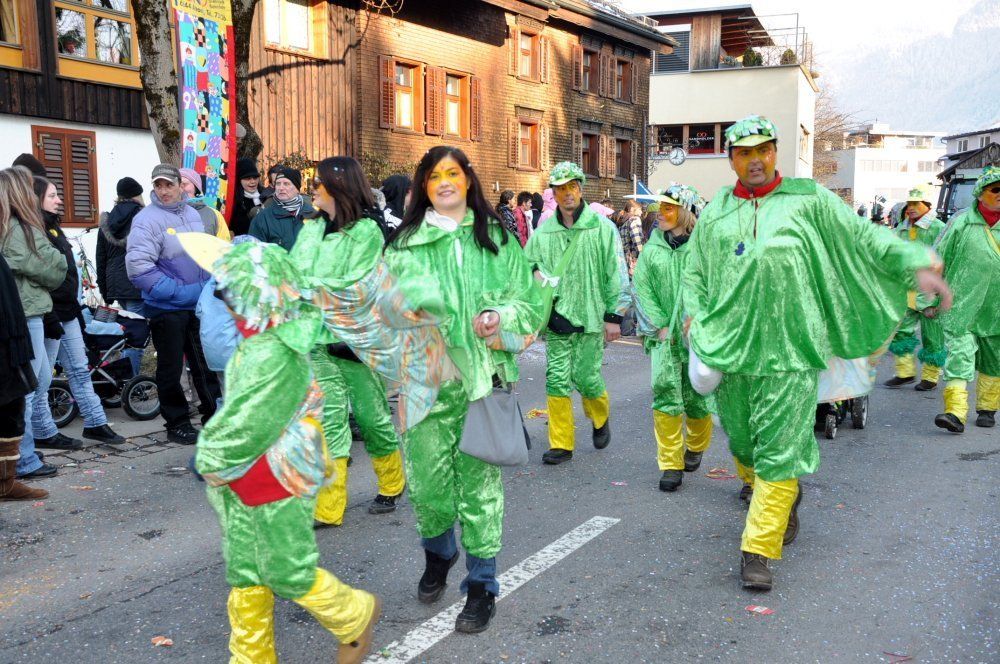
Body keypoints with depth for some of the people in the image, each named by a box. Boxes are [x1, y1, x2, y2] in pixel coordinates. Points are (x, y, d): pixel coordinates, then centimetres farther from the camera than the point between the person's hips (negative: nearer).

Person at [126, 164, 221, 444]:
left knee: (205, 362, 15)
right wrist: (175, 291, -21)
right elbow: (138, 266, -22)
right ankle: (177, 423, 17)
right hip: (166, 308, -6)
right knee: (171, 367, 5)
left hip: (198, 304, 6)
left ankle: (214, 415, 27)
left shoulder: (192, 213, 9)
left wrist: (209, 287, 11)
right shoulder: (147, 219, -14)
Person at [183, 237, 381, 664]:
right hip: (246, 485, 9)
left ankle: (356, 616, 31)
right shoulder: (260, 340, 3)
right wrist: (214, 454, 6)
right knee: (245, 576, 16)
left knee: (288, 572, 7)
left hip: (277, 487, -9)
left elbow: (246, 427, -25)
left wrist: (211, 459, -9)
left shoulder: (275, 355, -28)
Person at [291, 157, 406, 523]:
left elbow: (355, 287, -16)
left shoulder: (366, 231, -9)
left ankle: (391, 483, 33)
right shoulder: (311, 228, 10)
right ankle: (328, 507, 5)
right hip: (317, 337, 5)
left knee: (371, 416, 9)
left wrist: (306, 283, -19)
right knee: (329, 420, 2)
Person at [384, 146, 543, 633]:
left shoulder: (496, 237, 7)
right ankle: (437, 554, 36)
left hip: (482, 377, -1)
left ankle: (482, 584, 18)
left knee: (479, 481, 2)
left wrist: (501, 317, -11)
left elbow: (527, 300, 8)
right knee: (426, 480, 5)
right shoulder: (405, 242, 7)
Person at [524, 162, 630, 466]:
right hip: (556, 317, 3)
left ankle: (601, 418, 35)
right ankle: (561, 444, 10)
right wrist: (536, 273, -4)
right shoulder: (543, 232, 7)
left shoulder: (602, 228, -1)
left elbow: (616, 273, -1)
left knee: (587, 378, 2)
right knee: (557, 380, 0)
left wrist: (614, 315, -3)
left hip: (590, 316, -2)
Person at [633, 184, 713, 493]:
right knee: (665, 394, -8)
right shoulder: (652, 249, 5)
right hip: (664, 335, 2)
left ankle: (695, 447, 36)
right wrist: (659, 326, -4)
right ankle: (671, 464, 1)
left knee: (697, 398, 8)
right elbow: (642, 290, 5)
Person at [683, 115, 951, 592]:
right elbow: (694, 273, 18)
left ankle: (759, 551, 1)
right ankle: (785, 499, 42)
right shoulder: (715, 213, 12)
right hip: (729, 349, 3)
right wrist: (696, 317, 3)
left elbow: (863, 236, 6)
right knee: (742, 442, 13)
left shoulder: (808, 200, 6)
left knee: (779, 450, -6)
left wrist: (916, 264, -4)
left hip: (788, 352, -3)